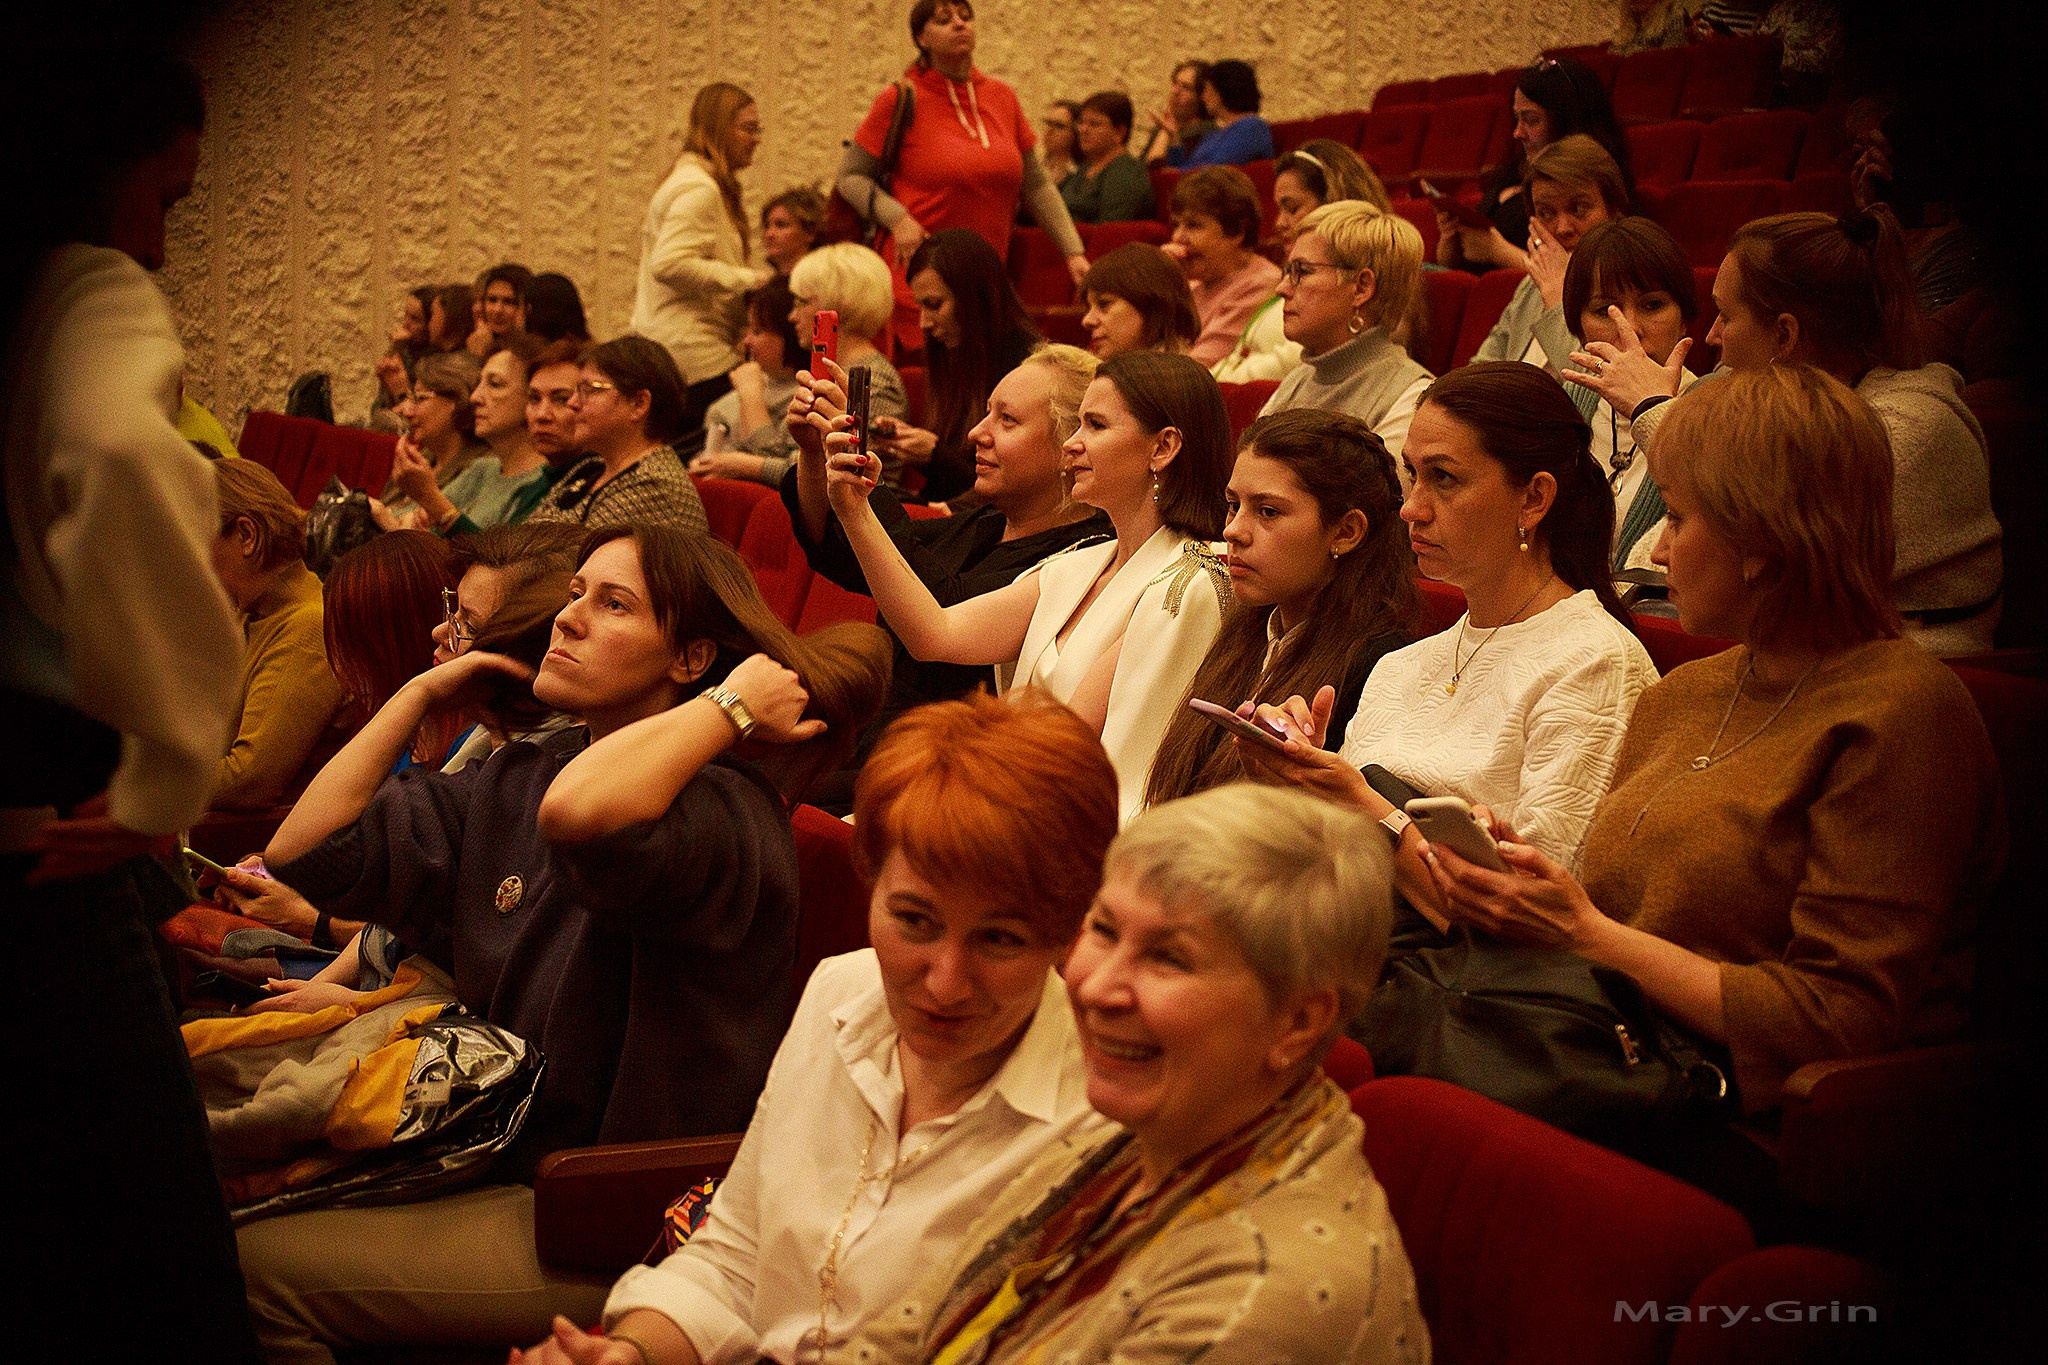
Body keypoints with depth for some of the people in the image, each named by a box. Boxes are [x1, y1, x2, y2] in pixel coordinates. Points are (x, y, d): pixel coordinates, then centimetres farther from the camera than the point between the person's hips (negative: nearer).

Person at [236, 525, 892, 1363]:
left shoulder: (724, 811, -19)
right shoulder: (513, 781, 7)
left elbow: (578, 814, -42)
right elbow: (303, 855, 4)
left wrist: (735, 704, -27)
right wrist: (420, 695, 7)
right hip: (496, 1161, 8)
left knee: (263, 1269, -12)